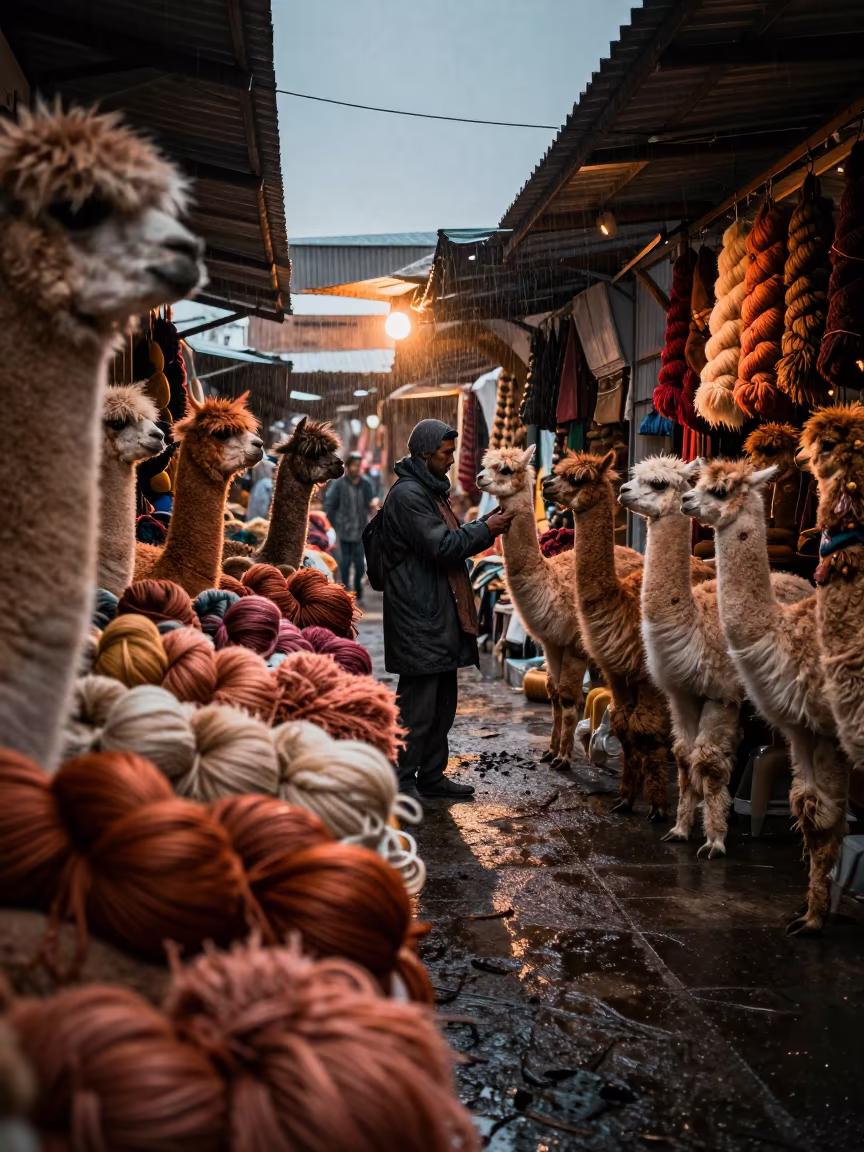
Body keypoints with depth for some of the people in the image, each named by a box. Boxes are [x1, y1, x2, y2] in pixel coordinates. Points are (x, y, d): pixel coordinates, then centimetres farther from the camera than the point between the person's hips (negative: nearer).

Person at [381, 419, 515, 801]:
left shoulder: (432, 490, 18)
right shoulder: (407, 494, -14)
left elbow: (452, 540, 23)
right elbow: (441, 546, -20)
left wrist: (488, 523, 9)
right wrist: (486, 529, -10)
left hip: (441, 614, 11)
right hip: (419, 617, -11)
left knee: (443, 703, 16)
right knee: (417, 705, -5)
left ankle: (431, 776, 26)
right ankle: (402, 780, 4)